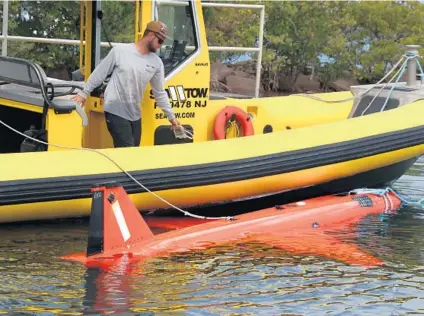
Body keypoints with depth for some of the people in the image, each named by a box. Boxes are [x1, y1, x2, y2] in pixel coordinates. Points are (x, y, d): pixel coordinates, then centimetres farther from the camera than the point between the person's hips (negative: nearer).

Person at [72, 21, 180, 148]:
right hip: (116, 113, -6)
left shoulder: (156, 63, 4)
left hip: (135, 116, 6)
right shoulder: (120, 50, -9)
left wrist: (171, 116, 14)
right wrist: (84, 93, 4)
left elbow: (160, 93, 13)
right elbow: (99, 73, 0)